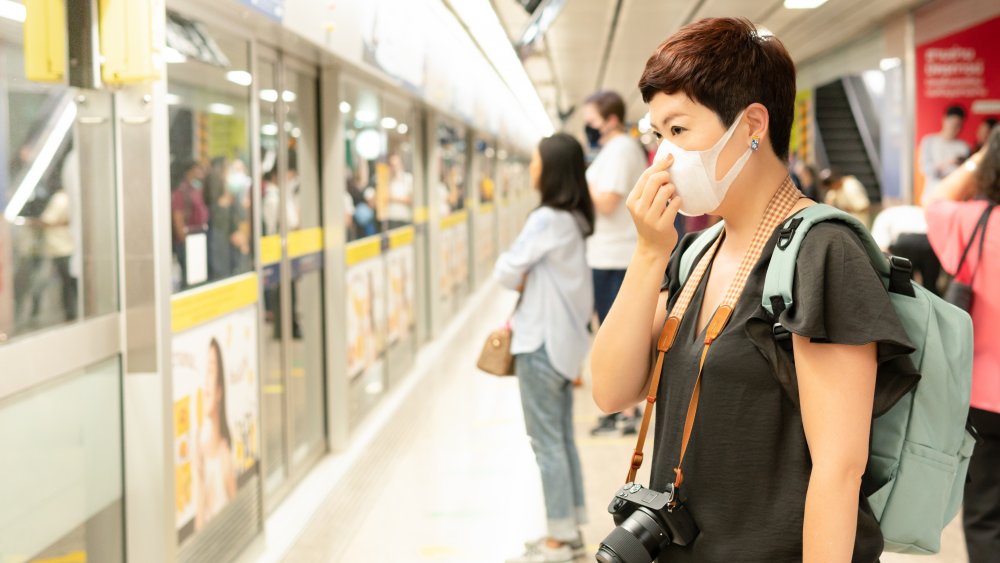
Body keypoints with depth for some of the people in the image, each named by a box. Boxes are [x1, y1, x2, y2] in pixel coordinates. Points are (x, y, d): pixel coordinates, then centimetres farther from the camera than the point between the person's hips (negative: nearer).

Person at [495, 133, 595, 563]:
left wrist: (513, 271, 5)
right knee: (562, 437, 14)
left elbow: (508, 273, -15)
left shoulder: (546, 220, -18)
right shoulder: (574, 219, 10)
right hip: (564, 336, 9)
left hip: (543, 342, -9)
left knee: (547, 441, -3)